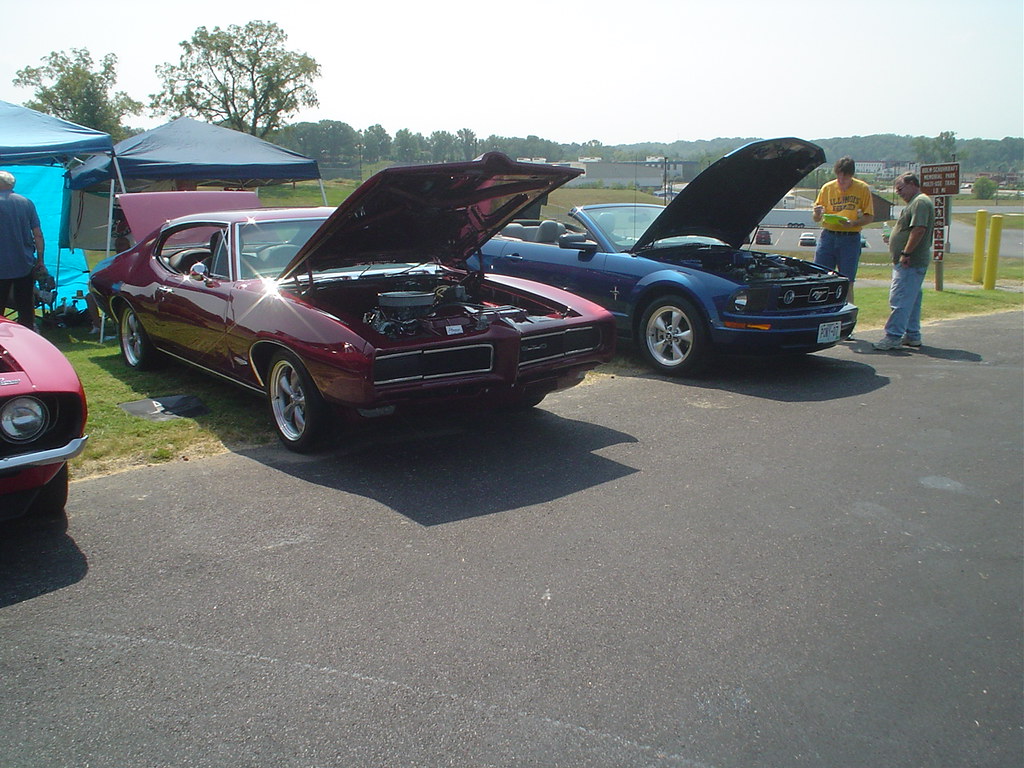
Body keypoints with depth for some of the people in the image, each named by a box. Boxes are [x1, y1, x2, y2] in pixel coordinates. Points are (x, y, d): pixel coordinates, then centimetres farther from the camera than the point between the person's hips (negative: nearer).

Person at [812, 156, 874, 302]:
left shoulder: (863, 189, 3)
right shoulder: (827, 188, 7)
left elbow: (870, 217, 2)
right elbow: (815, 218, 10)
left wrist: (853, 223, -17)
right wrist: (817, 214, -14)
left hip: (851, 239, -1)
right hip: (827, 236, 1)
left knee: (847, 283, 1)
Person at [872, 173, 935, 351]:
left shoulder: (920, 202, -12)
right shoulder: (916, 202, 22)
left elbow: (918, 230, -23)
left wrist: (906, 253, -24)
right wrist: (897, 244, 17)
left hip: (910, 262, -11)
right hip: (912, 262, 11)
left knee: (900, 299, -12)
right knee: (911, 299, 14)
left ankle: (894, 337, -13)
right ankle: (912, 336, 20)